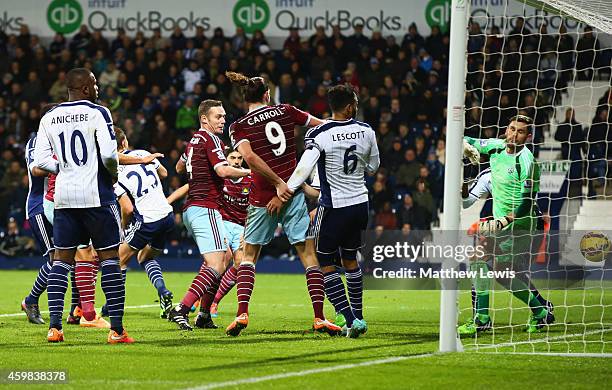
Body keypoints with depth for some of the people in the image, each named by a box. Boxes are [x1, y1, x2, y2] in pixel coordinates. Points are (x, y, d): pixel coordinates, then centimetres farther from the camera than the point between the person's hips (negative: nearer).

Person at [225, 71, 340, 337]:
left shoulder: (239, 126, 1)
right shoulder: (285, 111, 7)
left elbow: (249, 157, -16)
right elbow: (324, 125, 12)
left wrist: (278, 183, -15)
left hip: (263, 196, -1)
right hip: (294, 192, 1)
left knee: (248, 255, 14)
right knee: (308, 253, 3)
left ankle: (242, 313, 0)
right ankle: (319, 317, -4)